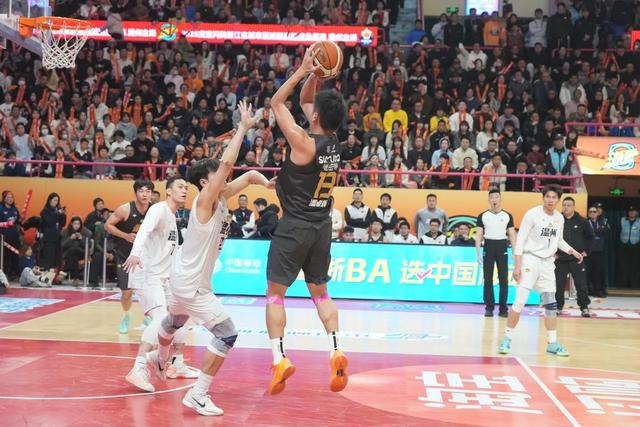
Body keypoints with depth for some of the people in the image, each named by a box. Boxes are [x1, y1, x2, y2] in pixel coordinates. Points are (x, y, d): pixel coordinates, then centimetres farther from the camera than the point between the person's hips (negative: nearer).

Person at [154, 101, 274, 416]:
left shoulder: (221, 198, -1)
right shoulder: (204, 201, -23)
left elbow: (248, 175, 2)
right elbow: (227, 163, -34)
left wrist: (267, 183, -19)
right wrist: (243, 127, -31)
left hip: (187, 279, 10)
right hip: (189, 283, -10)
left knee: (174, 323, 34)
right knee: (227, 334, -13)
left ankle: (160, 360, 62)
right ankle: (197, 395, -7)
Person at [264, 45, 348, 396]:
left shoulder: (303, 142, -19)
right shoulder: (333, 141, 1)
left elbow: (277, 102, -9)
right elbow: (306, 100, 14)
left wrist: (304, 70, -9)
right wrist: (314, 75, 1)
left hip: (294, 226, -6)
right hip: (322, 226, 7)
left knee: (275, 294, 3)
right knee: (320, 292, 17)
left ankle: (279, 360, -3)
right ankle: (336, 351, 4)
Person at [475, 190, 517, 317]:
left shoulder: (507, 216, 5)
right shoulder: (483, 216, 3)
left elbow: (512, 235, 6)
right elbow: (478, 235, 3)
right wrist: (478, 253, -5)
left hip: (502, 247, 0)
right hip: (488, 247, 0)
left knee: (504, 279, 0)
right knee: (488, 279, 1)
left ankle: (503, 308, 6)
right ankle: (489, 307, 7)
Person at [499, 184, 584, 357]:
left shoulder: (559, 218, 6)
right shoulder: (532, 214, -11)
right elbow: (520, 240, -11)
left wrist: (572, 251, 6)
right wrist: (517, 266, -17)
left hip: (547, 262, 6)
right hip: (530, 259, -6)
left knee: (551, 303, 6)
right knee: (520, 301, -11)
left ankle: (552, 343, 13)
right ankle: (507, 338, 0)